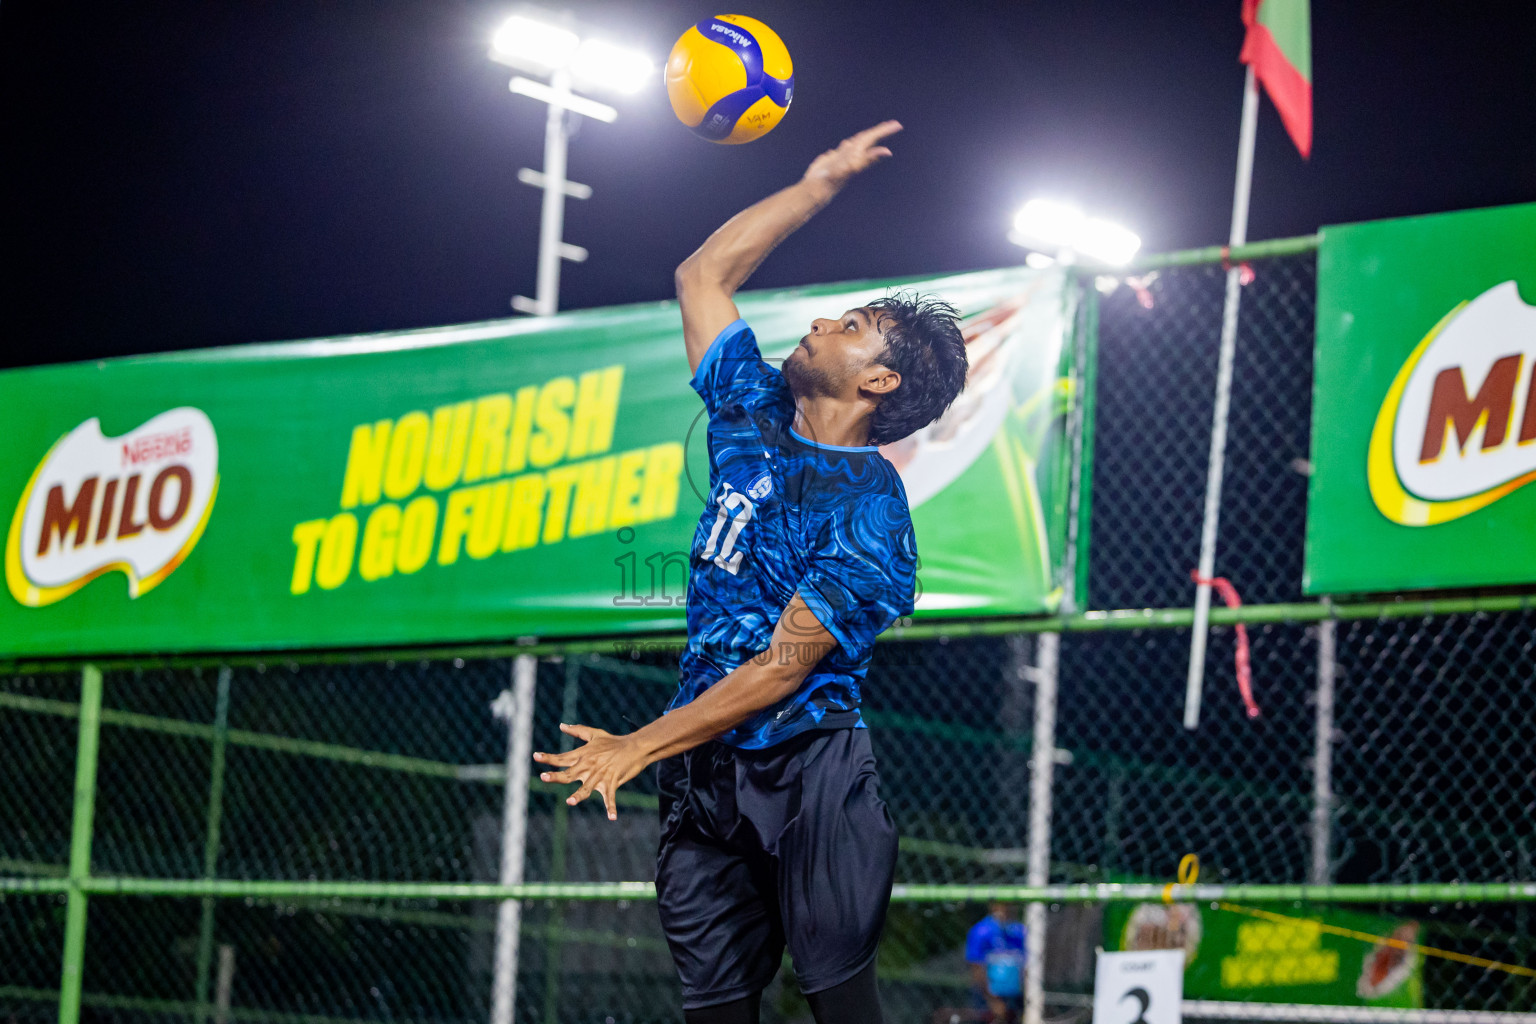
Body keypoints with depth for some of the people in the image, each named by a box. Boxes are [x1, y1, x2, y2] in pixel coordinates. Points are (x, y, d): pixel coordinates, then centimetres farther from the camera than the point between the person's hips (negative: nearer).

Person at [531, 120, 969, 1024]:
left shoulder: (870, 508, -8)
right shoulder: (756, 416, 12)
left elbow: (783, 666, -15)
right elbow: (704, 275, 23)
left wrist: (639, 748, -18)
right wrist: (820, 185, 21)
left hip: (806, 769, -6)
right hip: (704, 772, 6)